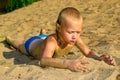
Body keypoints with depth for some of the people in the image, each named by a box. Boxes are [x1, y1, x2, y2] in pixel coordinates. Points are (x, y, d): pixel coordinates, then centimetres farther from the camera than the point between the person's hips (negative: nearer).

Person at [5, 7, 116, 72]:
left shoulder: (75, 38, -41)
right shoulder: (52, 41, -57)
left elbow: (88, 52, -31)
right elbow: (44, 61, -74)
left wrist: (100, 57, -53)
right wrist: (68, 63, -88)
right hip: (32, 45, -4)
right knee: (20, 46, 33)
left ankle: (43, 34, 75)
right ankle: (9, 39, 63)